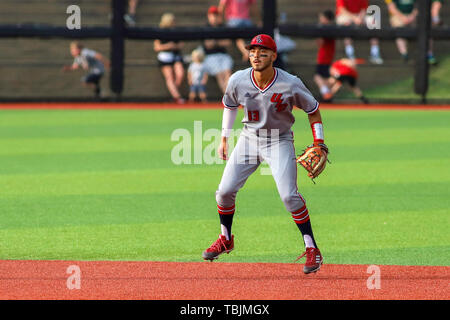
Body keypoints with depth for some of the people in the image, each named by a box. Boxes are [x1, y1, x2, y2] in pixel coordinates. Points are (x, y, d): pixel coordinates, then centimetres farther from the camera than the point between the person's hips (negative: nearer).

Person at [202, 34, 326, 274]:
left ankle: (312, 248, -9)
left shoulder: (290, 85, -21)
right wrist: (224, 139, 10)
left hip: (279, 142, -4)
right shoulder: (238, 81, -13)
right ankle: (225, 239, 26)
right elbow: (230, 105, 9)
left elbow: (313, 111, -6)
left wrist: (318, 145, -12)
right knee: (225, 191, 1)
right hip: (249, 138, 4)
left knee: (288, 195, -19)